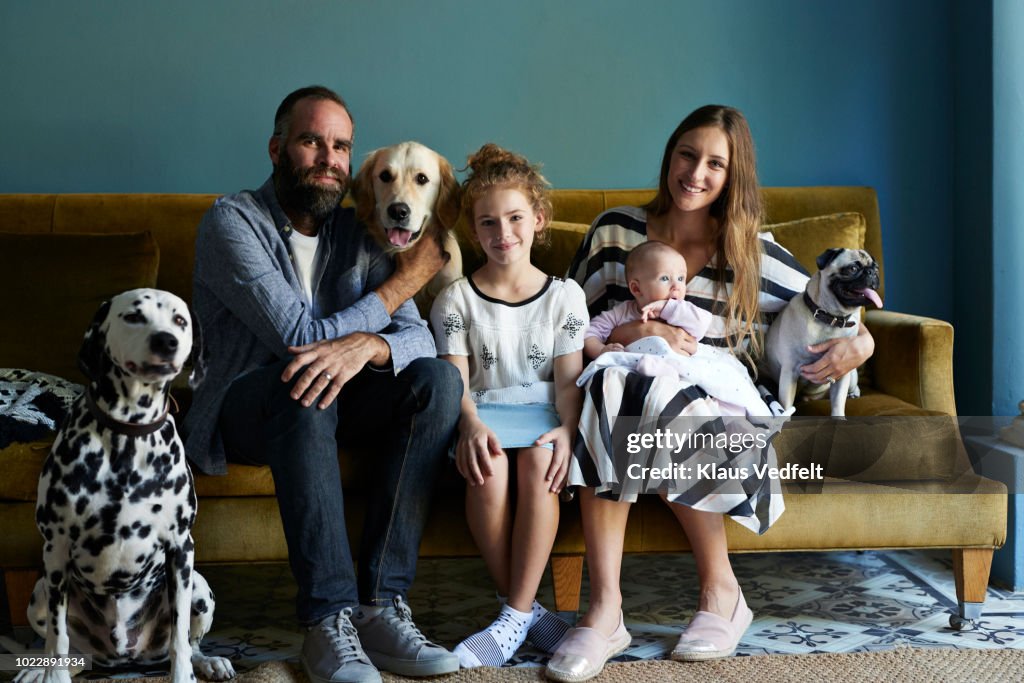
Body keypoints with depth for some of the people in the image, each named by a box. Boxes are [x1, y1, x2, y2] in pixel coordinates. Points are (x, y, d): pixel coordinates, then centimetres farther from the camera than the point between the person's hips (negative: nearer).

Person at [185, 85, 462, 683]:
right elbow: (301, 336, -21)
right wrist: (406, 277, -10)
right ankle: (329, 621, -36)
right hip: (244, 408, -5)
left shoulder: (356, 232, 7)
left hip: (328, 406, 5)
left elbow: (417, 335, -5)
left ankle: (382, 604, -26)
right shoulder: (232, 222, -11)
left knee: (438, 378, -21)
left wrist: (365, 346, -31)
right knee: (303, 385, -38)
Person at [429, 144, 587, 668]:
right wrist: (471, 424, -23)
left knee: (539, 463, -35)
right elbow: (455, 378, -2)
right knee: (487, 468, -35)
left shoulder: (564, 295, 10)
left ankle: (515, 617, -27)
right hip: (484, 411, 0)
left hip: (543, 412, 0)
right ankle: (524, 607, -20)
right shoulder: (456, 299, 8)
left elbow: (568, 377, 3)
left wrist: (567, 427, -18)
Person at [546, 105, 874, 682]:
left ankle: (720, 588, -19)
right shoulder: (615, 232, 8)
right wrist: (629, 334, -13)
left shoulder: (754, 254, 8)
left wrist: (860, 342, -10)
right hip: (621, 397, 1)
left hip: (716, 416, -1)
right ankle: (605, 611, -35)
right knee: (613, 378, -35)